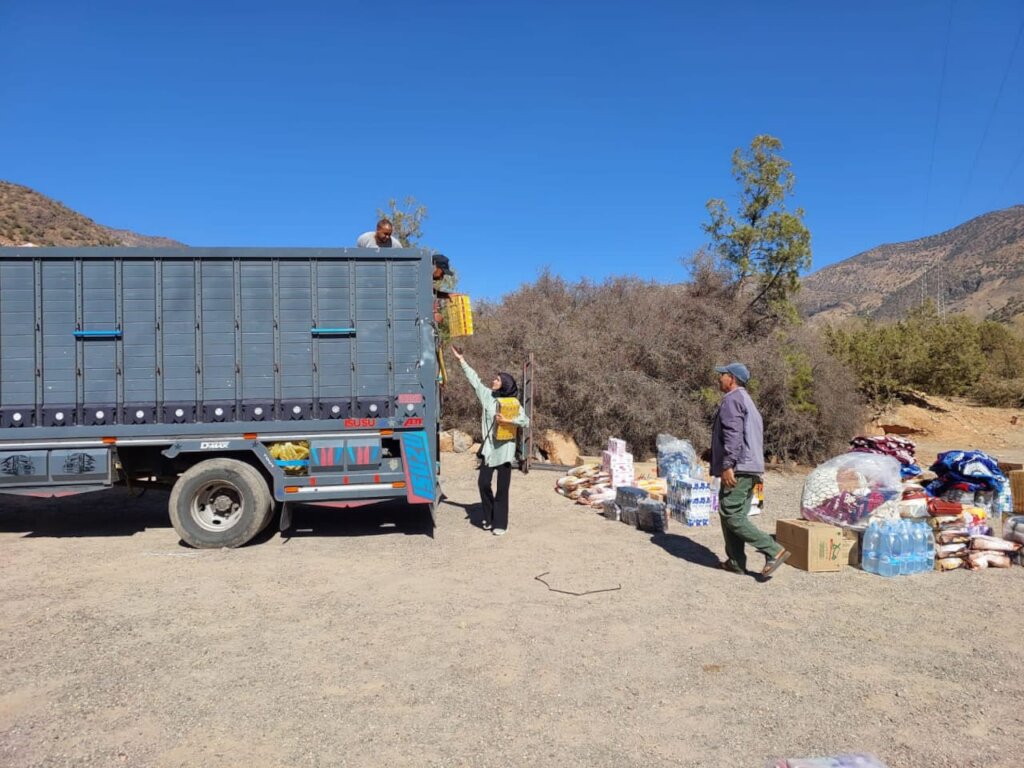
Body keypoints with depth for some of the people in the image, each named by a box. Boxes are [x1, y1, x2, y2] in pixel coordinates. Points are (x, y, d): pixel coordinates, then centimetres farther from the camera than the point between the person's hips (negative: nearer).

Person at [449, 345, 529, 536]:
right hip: (489, 448, 4)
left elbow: (526, 421, -11)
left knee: (502, 488, 1)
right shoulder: (487, 396, 5)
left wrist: (507, 420, -21)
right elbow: (474, 379, 11)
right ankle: (489, 518, 22)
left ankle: (500, 523, 12)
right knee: (483, 483, 3)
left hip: (504, 450, -4)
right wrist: (461, 360, 14)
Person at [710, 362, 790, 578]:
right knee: (736, 515, 13)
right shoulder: (747, 401, 24)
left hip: (737, 469, -10)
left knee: (732, 516, -9)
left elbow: (733, 434, -21)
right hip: (751, 468, 10)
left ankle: (774, 551, -11)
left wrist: (728, 465, -24)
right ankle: (736, 561, 14)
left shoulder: (732, 399, -9)